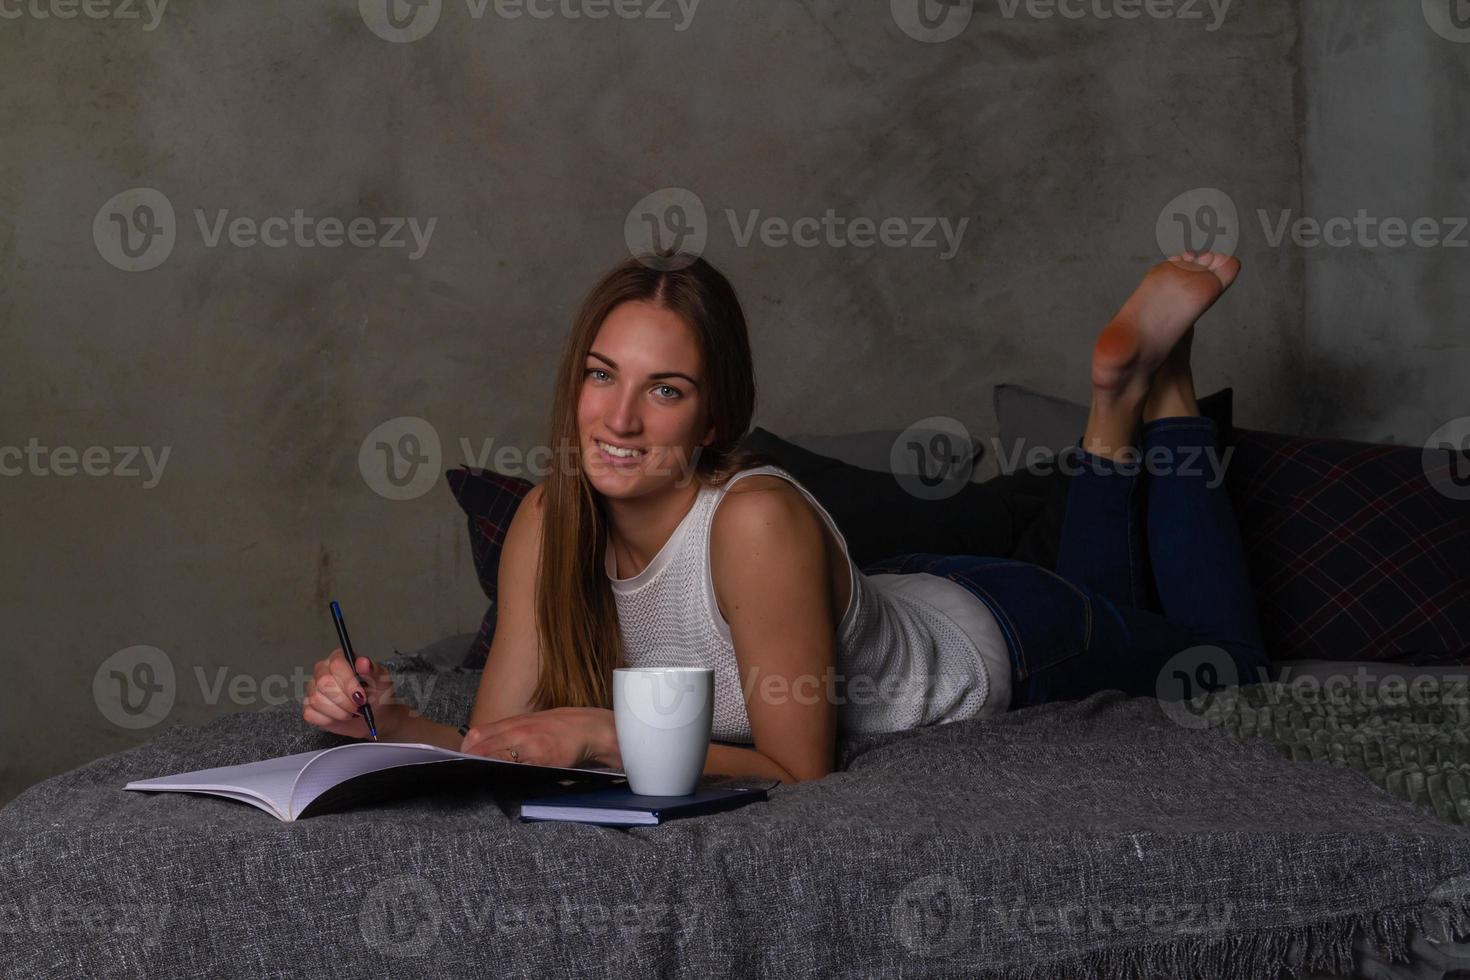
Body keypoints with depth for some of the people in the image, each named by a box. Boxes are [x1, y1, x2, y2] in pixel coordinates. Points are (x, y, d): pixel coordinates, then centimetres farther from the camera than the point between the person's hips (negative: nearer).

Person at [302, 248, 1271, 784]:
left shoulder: (758, 522, -43)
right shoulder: (548, 522, -26)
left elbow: (799, 771, -37)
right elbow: (500, 741, -22)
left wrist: (599, 735, -45)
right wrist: (390, 721, -40)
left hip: (989, 642, -5)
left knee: (1218, 661, 25)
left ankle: (1151, 383, 27)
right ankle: (1120, 403, 37)